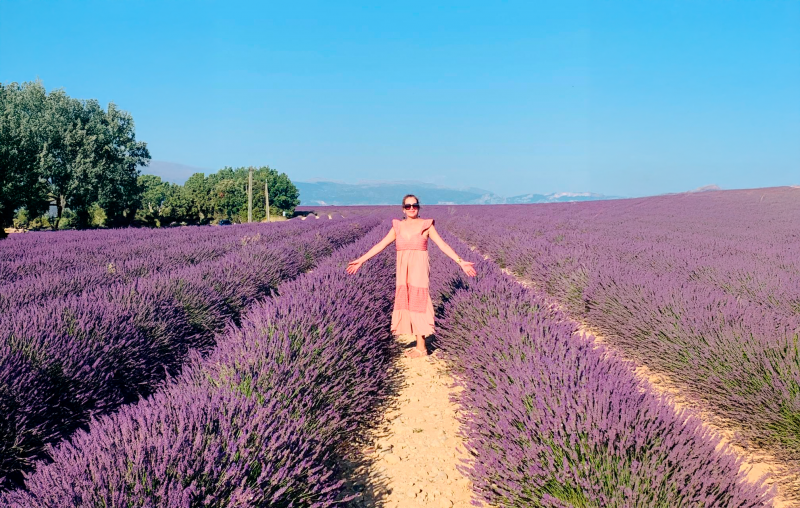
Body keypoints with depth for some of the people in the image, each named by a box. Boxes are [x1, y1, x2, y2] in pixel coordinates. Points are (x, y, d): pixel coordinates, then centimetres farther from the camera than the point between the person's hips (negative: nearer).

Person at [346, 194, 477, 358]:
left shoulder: (426, 225, -3)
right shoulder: (398, 227, 7)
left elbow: (443, 245, -6)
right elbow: (380, 245, 8)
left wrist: (461, 262, -13)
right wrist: (361, 260, 4)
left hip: (419, 271, -4)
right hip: (404, 272, 4)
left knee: (417, 305, -5)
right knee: (406, 304, 4)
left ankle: (421, 347, 5)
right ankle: (420, 345, 16)